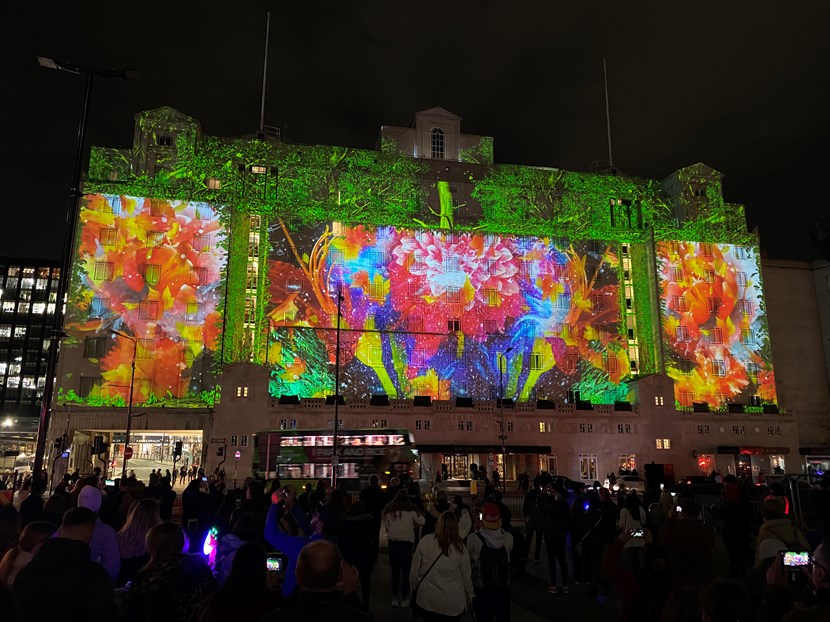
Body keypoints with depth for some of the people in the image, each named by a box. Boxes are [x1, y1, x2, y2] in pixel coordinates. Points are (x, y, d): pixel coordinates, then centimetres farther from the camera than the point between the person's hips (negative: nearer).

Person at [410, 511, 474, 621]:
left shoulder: (425, 542, -14)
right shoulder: (460, 547, -12)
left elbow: (415, 569, -6)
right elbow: (466, 576, -2)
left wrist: (414, 587, 12)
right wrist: (469, 597, 15)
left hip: (428, 600, 0)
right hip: (453, 603, 0)